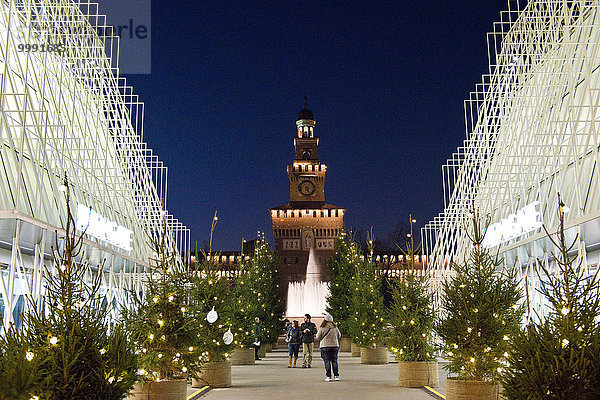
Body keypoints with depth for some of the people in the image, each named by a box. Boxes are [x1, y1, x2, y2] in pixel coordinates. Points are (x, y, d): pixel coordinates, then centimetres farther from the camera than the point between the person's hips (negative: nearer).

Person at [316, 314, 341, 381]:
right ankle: (336, 376, 7)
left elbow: (318, 337, -1)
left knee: (327, 362, 2)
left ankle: (328, 376, -2)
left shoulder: (322, 328, -7)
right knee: (334, 361, 9)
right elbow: (339, 336, 15)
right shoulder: (335, 328, 2)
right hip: (335, 345, 3)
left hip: (325, 346, -2)